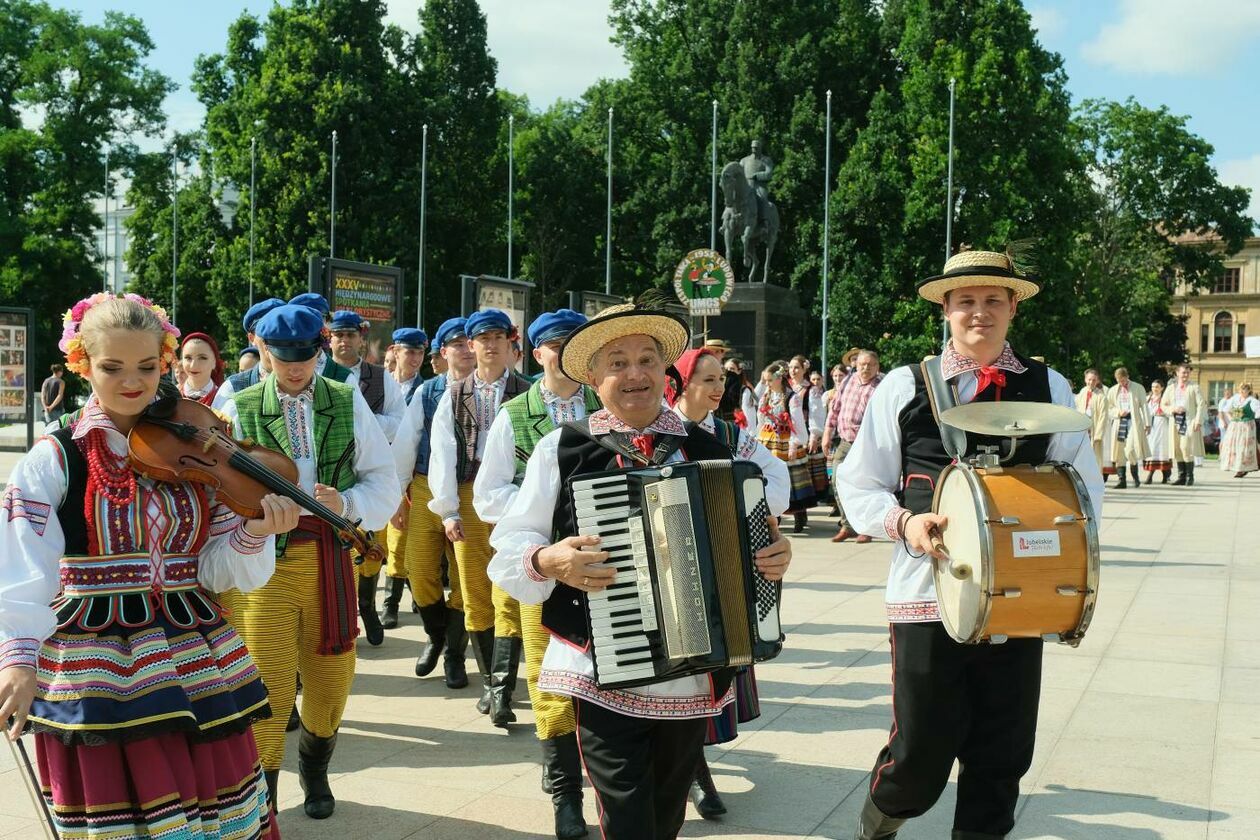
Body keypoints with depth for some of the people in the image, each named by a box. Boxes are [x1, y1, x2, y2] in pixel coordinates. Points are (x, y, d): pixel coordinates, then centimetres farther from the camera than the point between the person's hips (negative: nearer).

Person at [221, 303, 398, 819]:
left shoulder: (348, 402, 5)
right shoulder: (240, 410, 2)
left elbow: (383, 481, 2)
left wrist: (346, 502, -17)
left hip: (332, 558, 2)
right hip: (267, 559, -2)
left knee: (330, 683, 13)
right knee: (267, 685, -4)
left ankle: (314, 771, 40)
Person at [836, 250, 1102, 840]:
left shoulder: (1049, 388, 9)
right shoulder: (904, 386, 3)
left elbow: (1085, 485, 12)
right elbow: (859, 484, 6)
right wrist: (904, 522, -13)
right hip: (927, 595, -2)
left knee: (1001, 759, 8)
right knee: (920, 755, 1)